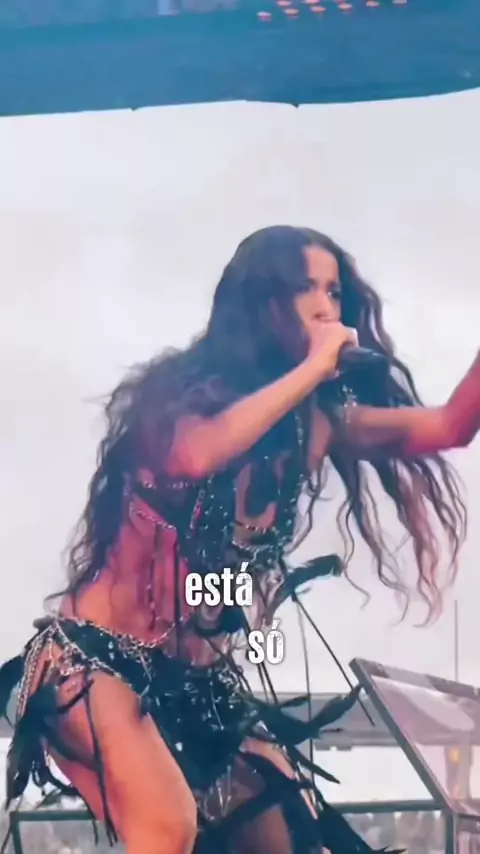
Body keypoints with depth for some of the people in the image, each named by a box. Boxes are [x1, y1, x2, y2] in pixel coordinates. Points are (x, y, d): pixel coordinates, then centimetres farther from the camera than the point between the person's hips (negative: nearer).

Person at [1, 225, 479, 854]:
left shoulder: (320, 420, 3)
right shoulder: (185, 390, -12)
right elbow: (193, 456, -36)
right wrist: (312, 369, -27)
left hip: (202, 681, 7)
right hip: (95, 655, -7)